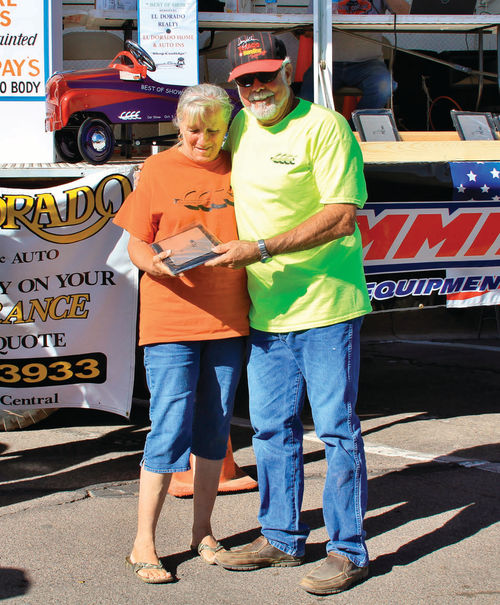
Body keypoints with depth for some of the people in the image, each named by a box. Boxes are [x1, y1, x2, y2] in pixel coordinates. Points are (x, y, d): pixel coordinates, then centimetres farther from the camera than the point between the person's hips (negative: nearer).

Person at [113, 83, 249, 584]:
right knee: (170, 430, -7)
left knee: (214, 430, 9)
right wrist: (157, 262, -19)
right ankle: (143, 545, 2)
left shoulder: (237, 170, 9)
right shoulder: (157, 170, 1)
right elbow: (136, 244, 1)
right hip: (171, 321, -3)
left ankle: (202, 532, 23)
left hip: (228, 320, 3)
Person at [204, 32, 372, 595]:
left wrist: (259, 248, -21)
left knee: (336, 428, 0)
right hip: (265, 308, 7)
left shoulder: (323, 126, -11)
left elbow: (340, 217, -18)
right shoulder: (238, 129, 10)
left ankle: (348, 550, 10)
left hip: (326, 302, -7)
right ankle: (281, 538, 28)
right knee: (271, 427, 14)